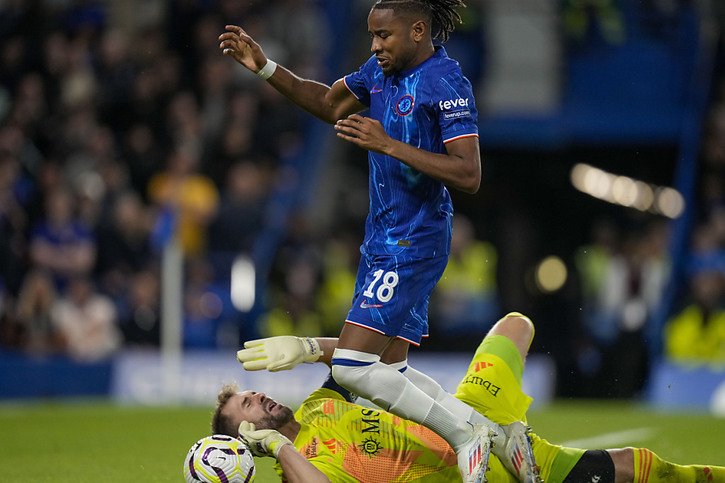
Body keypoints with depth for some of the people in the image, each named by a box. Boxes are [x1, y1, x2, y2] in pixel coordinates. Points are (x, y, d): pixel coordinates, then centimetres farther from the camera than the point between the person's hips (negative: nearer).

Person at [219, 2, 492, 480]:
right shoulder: (381, 69, 8)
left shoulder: (447, 82, -17)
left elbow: (469, 175, -24)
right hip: (382, 240, 9)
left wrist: (388, 144, -27)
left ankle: (466, 434, -6)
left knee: (353, 368, -16)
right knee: (390, 369, 12)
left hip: (412, 244, -9)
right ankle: (493, 433, 17)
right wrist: (265, 67, 15)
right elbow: (330, 104, 26)